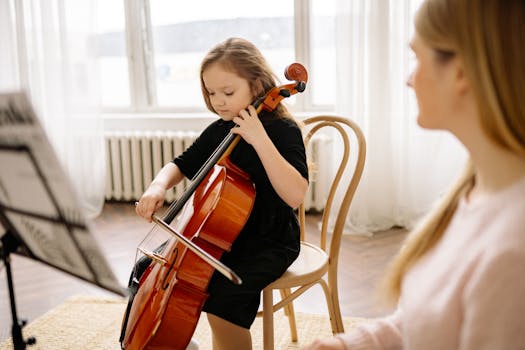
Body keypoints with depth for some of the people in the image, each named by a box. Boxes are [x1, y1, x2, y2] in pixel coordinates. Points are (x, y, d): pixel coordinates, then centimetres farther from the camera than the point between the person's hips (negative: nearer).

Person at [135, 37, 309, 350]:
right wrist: (158, 186, -8)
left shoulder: (283, 130, -15)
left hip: (269, 242, -7)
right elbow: (180, 166, 15)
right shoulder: (218, 131, 4)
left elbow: (295, 195, -29)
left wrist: (260, 139, -34)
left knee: (222, 297, -31)